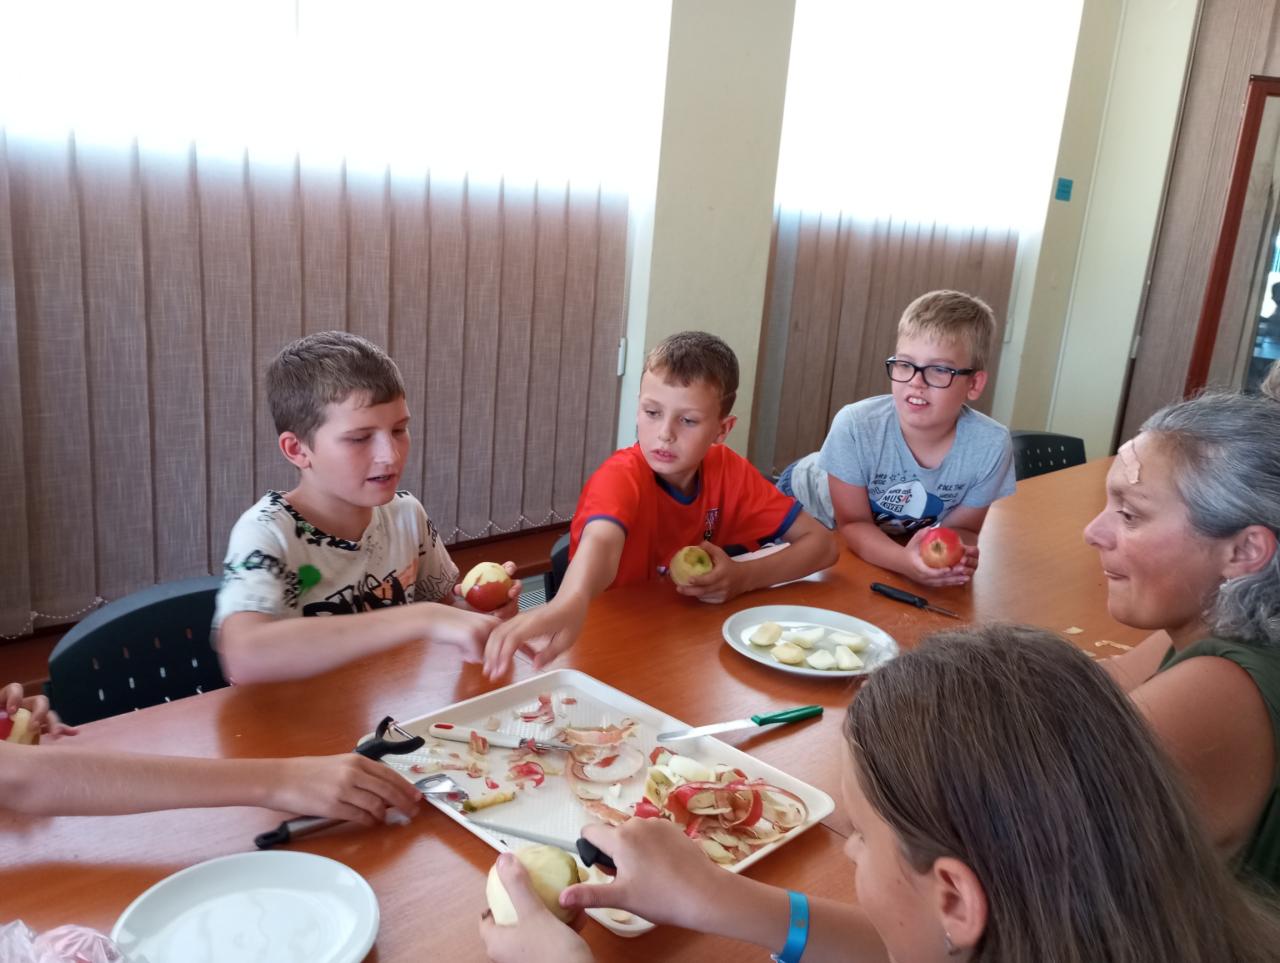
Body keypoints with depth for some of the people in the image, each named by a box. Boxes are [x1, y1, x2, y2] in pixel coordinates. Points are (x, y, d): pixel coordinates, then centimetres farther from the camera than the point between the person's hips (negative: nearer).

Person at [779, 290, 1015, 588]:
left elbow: (961, 529, -16)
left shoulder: (991, 445, -30)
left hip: (897, 535, 3)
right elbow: (853, 523, -26)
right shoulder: (855, 426, -36)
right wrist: (904, 560, -45)